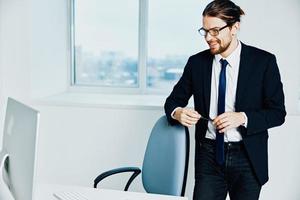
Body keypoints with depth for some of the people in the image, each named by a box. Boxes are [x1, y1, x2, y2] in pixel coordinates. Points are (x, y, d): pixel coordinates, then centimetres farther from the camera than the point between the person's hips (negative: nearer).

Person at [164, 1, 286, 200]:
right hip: (209, 155, 1)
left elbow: (278, 112, -4)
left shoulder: (263, 61, -6)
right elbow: (173, 100, 9)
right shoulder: (196, 63, 2)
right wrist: (177, 112, -14)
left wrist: (243, 118, -21)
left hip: (248, 157, -1)